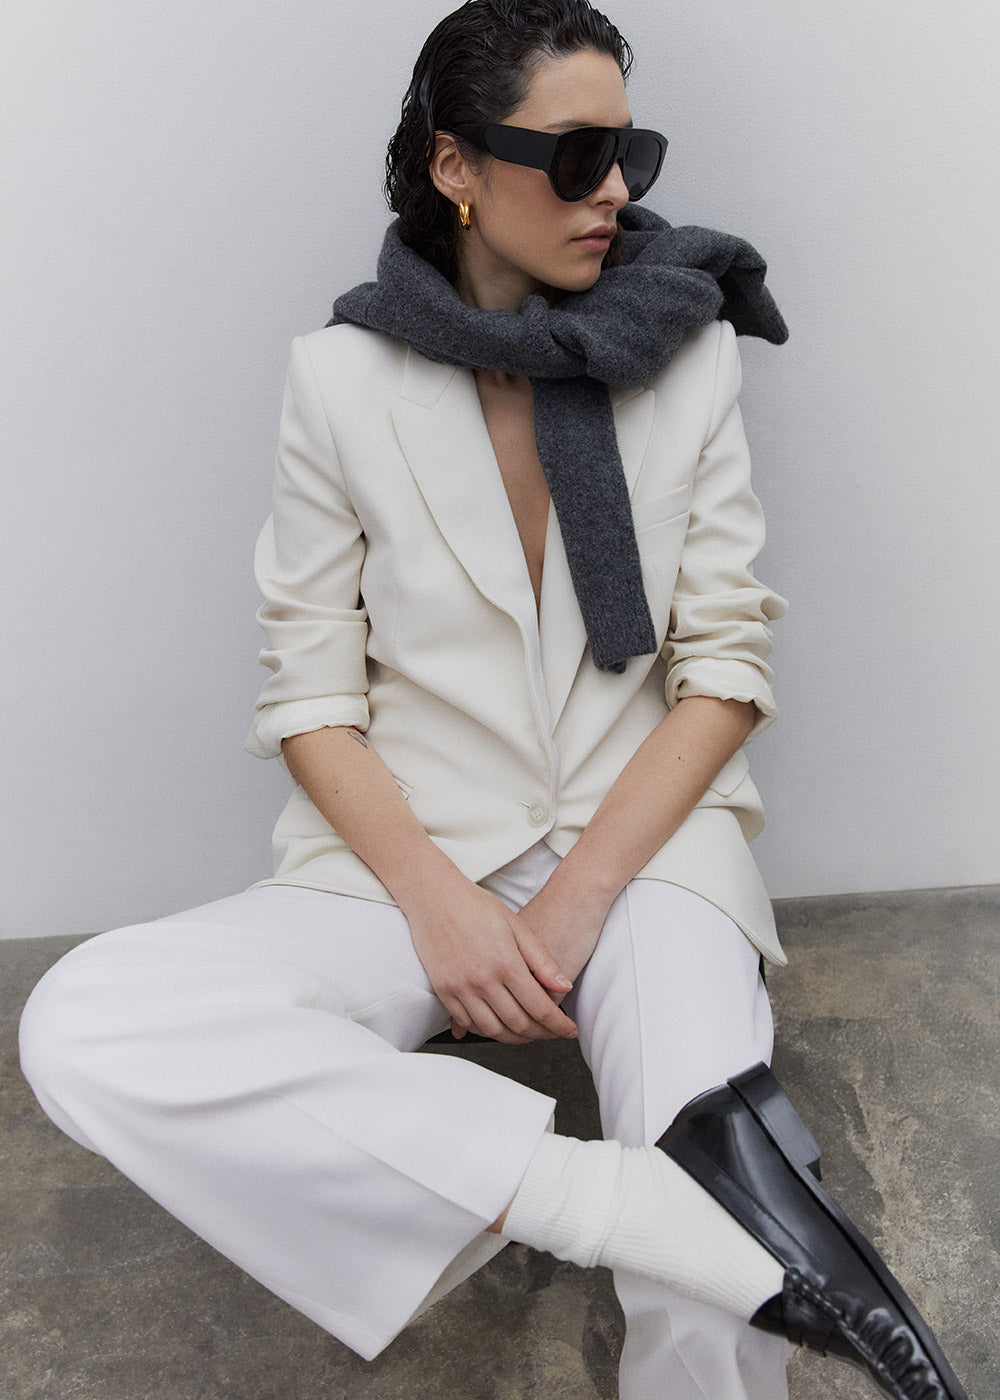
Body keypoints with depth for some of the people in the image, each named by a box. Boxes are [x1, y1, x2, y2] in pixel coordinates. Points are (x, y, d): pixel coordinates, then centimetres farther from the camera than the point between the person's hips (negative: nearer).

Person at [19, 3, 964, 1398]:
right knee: (77, 1030, -28)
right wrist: (440, 905, -16)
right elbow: (310, 694, -1)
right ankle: (645, 1199, -31)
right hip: (413, 851, 2)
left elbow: (727, 667, -1)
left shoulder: (690, 353, 2)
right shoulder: (343, 378, -1)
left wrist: (580, 896, -12)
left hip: (645, 836, -1)